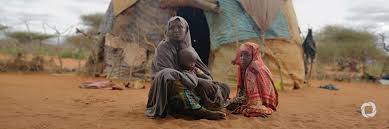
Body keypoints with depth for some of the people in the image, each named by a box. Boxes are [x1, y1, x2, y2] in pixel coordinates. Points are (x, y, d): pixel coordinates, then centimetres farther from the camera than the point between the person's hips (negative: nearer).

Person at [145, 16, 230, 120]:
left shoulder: (189, 48, 13)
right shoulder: (163, 47, -4)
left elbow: (203, 70, 8)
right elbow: (166, 73, -18)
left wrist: (209, 81, -16)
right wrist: (198, 82, -25)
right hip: (169, 87, -6)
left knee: (224, 88, -1)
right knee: (169, 74, -37)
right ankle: (198, 110, -52)